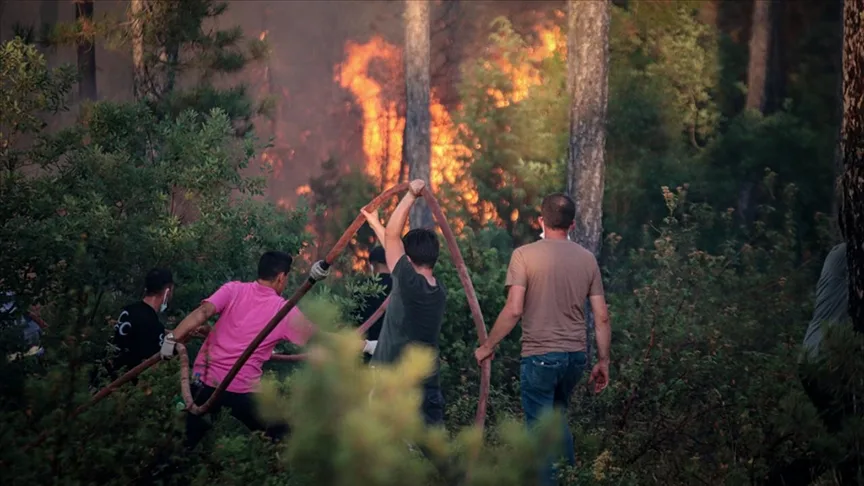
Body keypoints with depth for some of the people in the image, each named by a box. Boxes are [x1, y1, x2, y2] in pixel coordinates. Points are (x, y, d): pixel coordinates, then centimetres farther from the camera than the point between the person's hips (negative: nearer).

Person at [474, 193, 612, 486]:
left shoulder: (525, 255, -7)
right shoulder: (587, 259, 5)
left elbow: (514, 310, -14)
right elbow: (602, 317, 5)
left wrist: (488, 346, -2)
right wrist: (603, 361, 13)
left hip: (540, 355, -5)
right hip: (576, 356, 5)